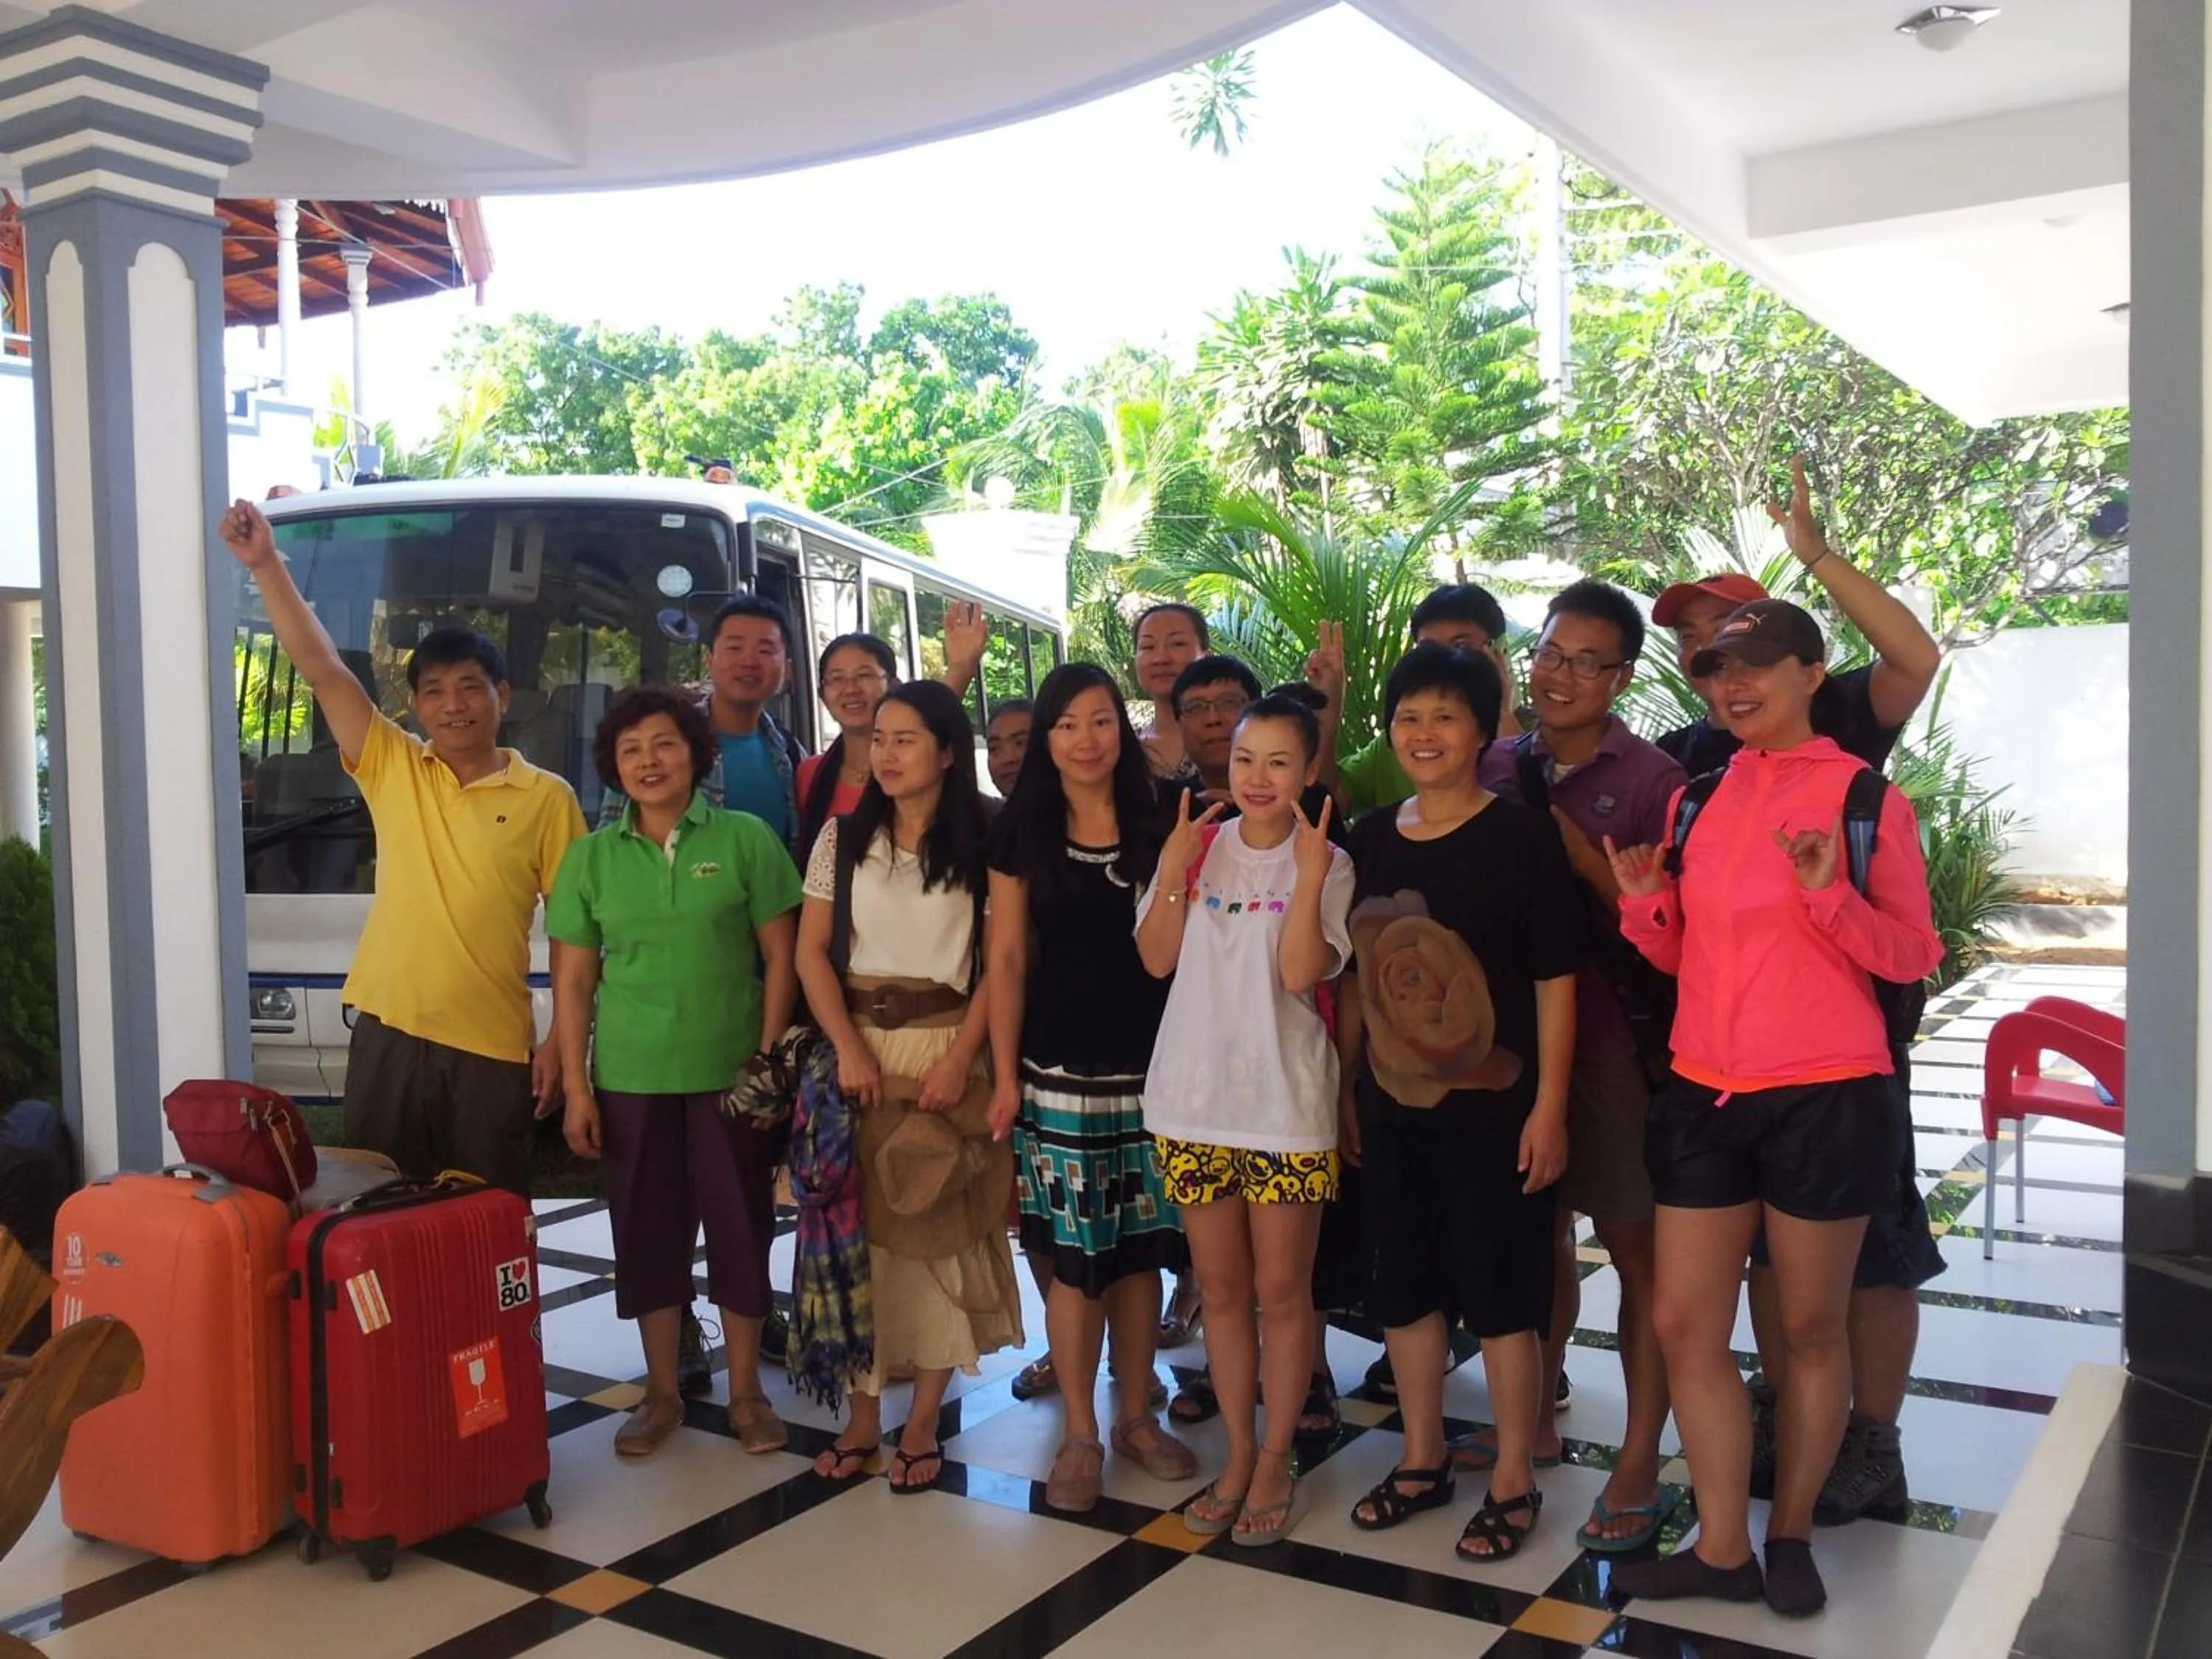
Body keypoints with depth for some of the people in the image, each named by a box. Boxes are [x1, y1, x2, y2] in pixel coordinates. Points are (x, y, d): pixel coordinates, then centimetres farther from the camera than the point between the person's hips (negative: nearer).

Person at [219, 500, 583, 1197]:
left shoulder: (547, 798, -1)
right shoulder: (391, 769, 6)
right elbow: (321, 668, 0)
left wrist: (562, 1041, -4)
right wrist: (265, 565, -9)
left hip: (491, 1047, -2)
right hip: (388, 1035, 3)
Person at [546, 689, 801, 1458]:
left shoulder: (745, 839, -2)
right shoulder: (591, 856, 4)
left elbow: (781, 958, -1)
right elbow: (573, 981, 4)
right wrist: (576, 1087, -1)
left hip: (730, 1072, -2)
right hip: (631, 1078, 2)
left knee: (741, 1227, 5)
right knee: (646, 1231, 10)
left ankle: (746, 1390, 22)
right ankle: (662, 1392, 25)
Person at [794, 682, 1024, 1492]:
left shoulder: (982, 842, -2)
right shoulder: (844, 836, 5)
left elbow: (999, 962, -5)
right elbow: (812, 950, 2)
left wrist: (959, 1059, -14)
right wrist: (848, 1049, -10)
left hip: (944, 1047, -2)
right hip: (859, 1046, 2)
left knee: (939, 1228, 1)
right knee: (855, 1226, 4)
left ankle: (923, 1420, 13)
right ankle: (861, 1414, 16)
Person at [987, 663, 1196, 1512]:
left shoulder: (1156, 825, 4)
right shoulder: (1023, 830, 1)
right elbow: (1007, 959, 0)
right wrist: (1005, 1074, -3)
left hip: (1148, 1067, 2)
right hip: (1060, 1071, -1)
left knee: (1141, 1248, 9)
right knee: (1074, 1256, 2)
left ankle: (1136, 1416, 25)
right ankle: (1080, 1434, 16)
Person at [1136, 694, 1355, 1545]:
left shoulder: (1326, 861, -3)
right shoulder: (1196, 846, 4)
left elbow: (1301, 973, -15)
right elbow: (1157, 959, -2)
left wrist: (1309, 874, -21)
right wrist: (1172, 869, -12)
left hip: (1285, 1102, -3)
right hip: (1194, 1098, 3)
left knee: (1281, 1290, 7)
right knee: (1221, 1289, 13)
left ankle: (1276, 1463, 22)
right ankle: (1239, 1454, 27)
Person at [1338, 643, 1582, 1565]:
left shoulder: (1522, 837, -9)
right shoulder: (1370, 839, 6)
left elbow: (1555, 981, -10)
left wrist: (1549, 1105, -13)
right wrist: (1344, 1085, 11)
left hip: (1493, 1101, -5)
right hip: (1393, 1099, 5)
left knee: (1501, 1290, 5)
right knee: (1405, 1283, 14)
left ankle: (1513, 1481, 20)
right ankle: (1423, 1461, 31)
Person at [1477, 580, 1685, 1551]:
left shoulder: (1649, 781, -8)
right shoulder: (1499, 770, 7)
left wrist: (1572, 843, -20)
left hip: (1611, 1034, -5)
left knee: (1631, 1244, 3)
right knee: (1539, 1232, 17)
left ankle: (1639, 1466, 13)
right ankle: (1537, 1421, 33)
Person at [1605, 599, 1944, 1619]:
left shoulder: (1865, 794, -5)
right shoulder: (1700, 798, 9)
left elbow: (1913, 954, -7)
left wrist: (1828, 892, -23)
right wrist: (1646, 901, -5)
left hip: (1824, 1097, -5)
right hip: (1704, 1094, 5)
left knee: (1810, 1328, 9)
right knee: (1684, 1326, 6)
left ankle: (1792, 1536, 27)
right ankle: (1723, 1550, 19)